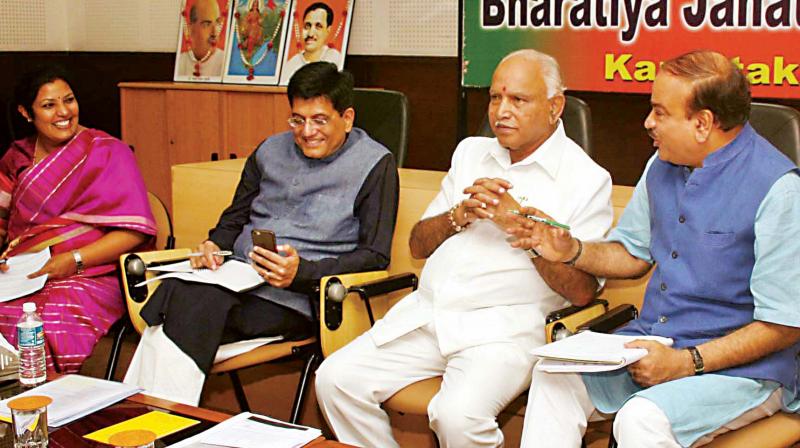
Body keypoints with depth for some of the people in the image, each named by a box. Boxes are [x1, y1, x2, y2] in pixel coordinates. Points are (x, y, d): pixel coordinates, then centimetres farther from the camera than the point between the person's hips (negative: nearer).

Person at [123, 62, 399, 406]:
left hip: (293, 299, -5)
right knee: (177, 292, -29)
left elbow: (375, 256, -4)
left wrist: (302, 271, -18)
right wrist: (213, 245, 4)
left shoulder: (374, 164, 2)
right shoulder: (271, 151, 20)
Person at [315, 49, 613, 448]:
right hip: (425, 312, 6)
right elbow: (418, 245, 18)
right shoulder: (471, 152, 19)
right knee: (335, 378, -12)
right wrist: (460, 215, -3)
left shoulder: (587, 179, 1)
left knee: (458, 415, -31)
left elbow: (583, 291, -6)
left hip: (503, 328, -5)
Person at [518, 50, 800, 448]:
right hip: (653, 341, 7)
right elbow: (634, 254, 19)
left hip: (741, 367, -7)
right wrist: (571, 251, 0)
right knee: (554, 376, -13)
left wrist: (684, 362, -22)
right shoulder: (664, 165, 7)